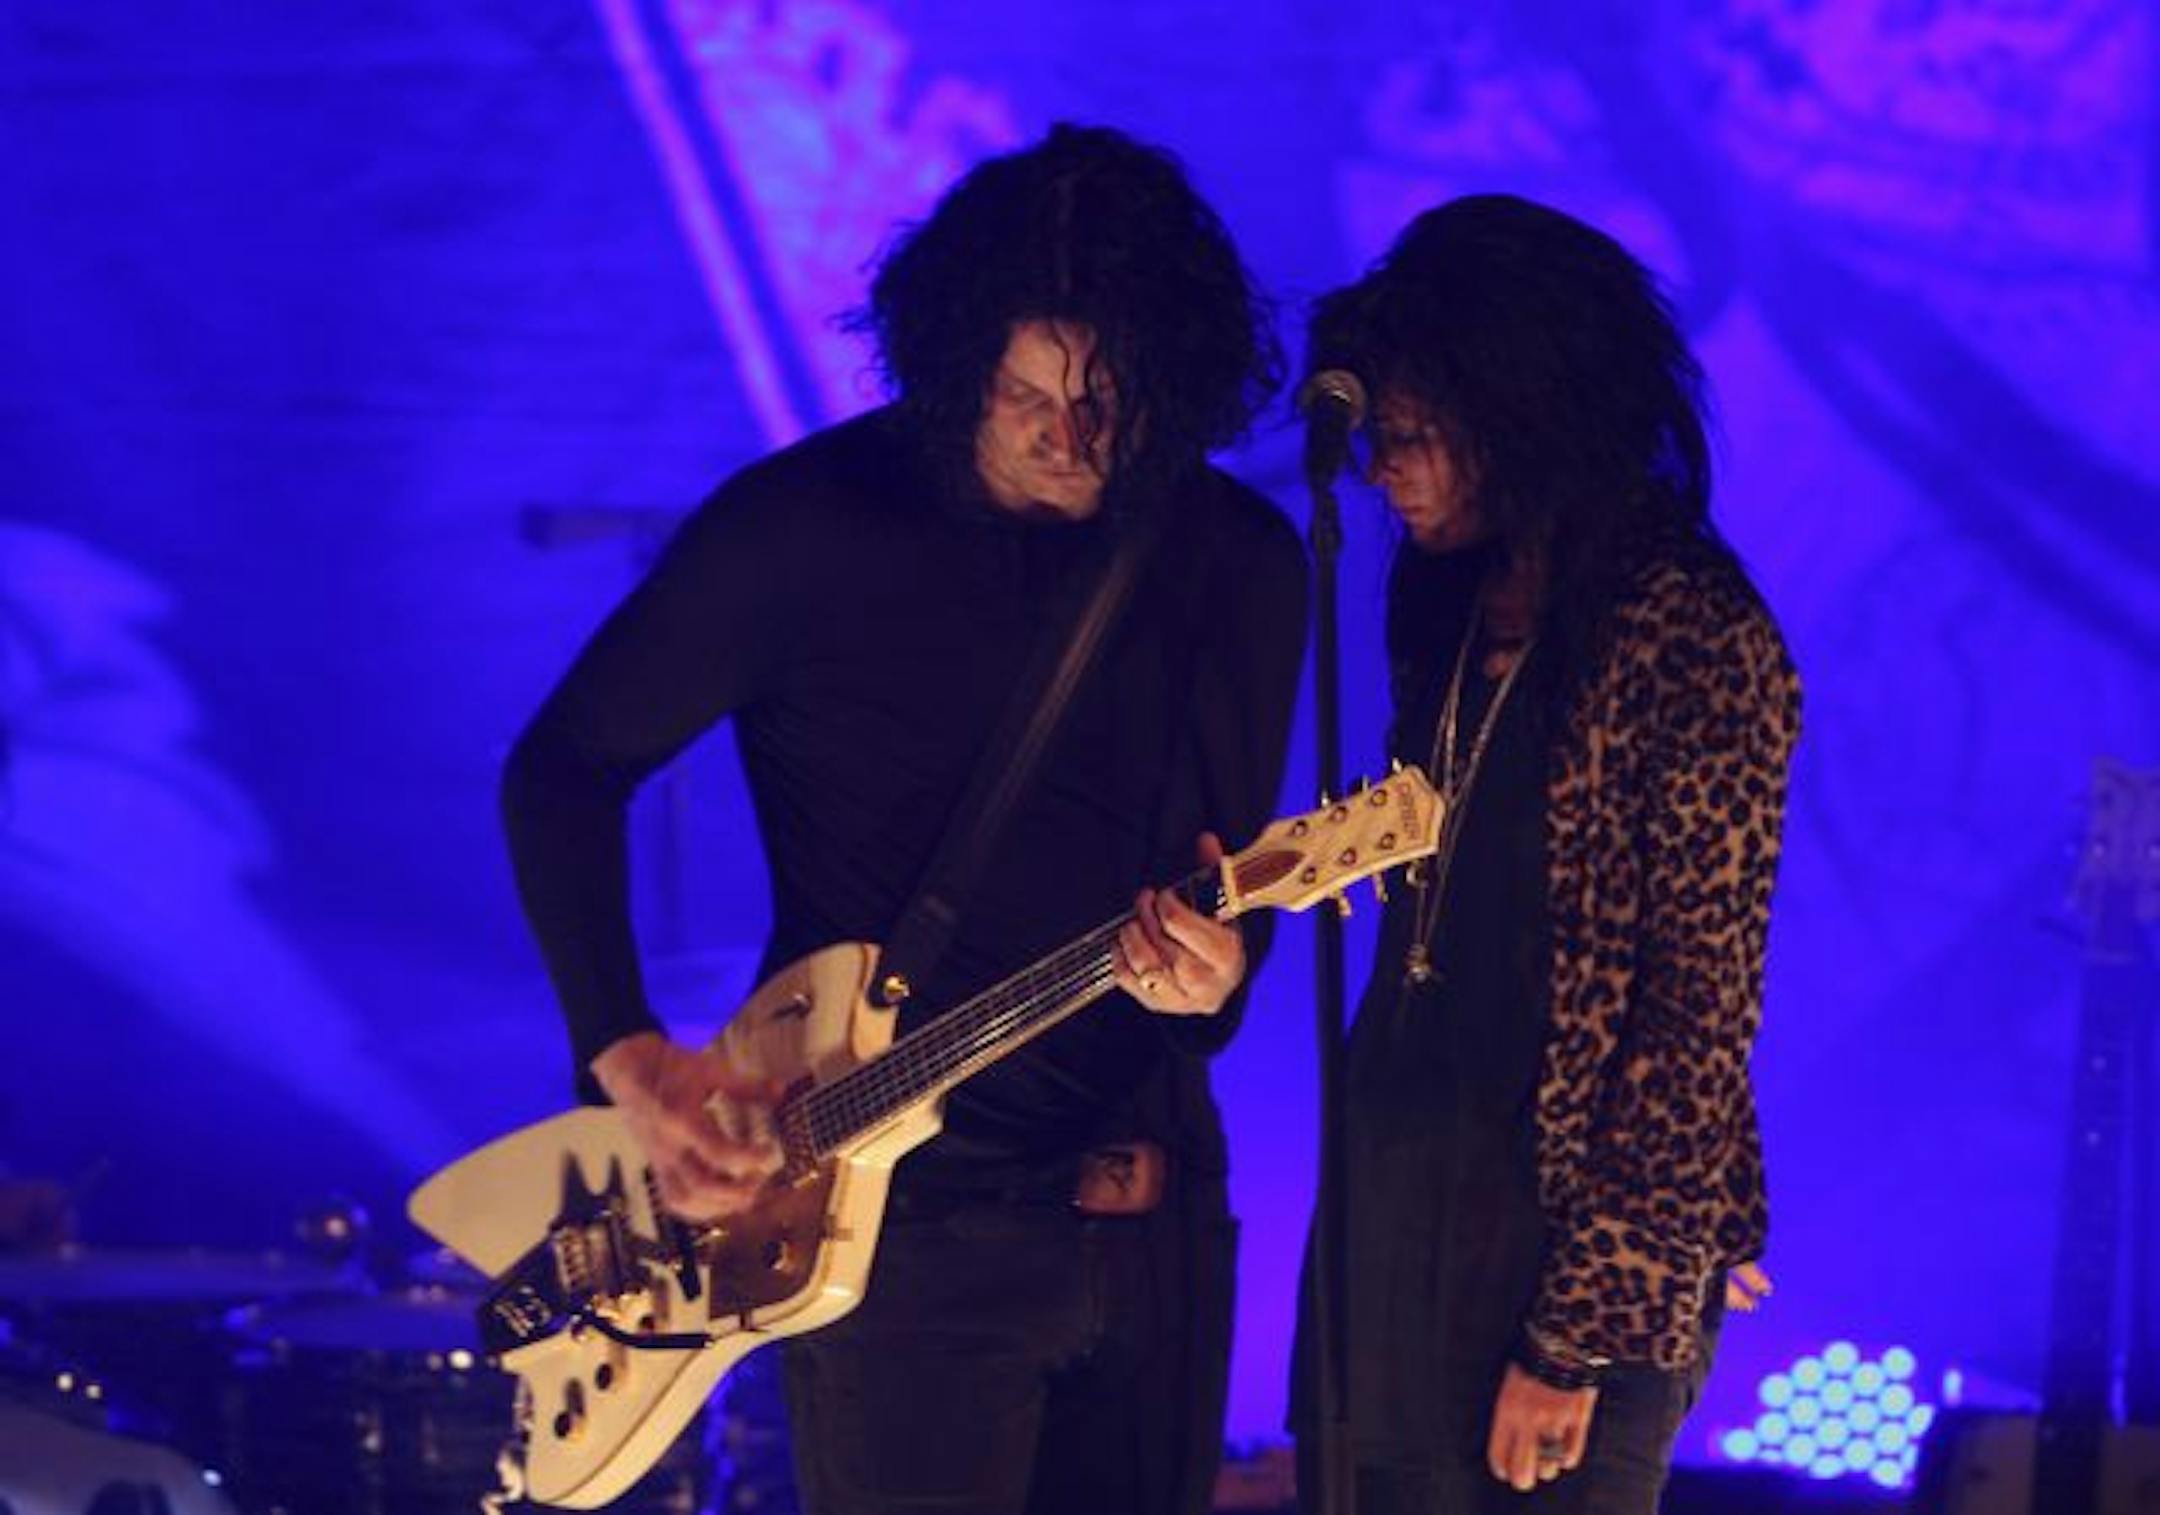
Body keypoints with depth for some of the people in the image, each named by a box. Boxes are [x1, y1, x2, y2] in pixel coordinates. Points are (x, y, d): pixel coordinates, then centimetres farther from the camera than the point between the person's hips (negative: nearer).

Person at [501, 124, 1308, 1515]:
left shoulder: (1239, 565, 3)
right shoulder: (800, 527, -9)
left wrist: (1211, 971, -16)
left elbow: (1232, 865, 9)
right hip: (896, 1200, -4)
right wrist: (630, 1059, -11)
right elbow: (562, 770, -1)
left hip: (1154, 1201, 5)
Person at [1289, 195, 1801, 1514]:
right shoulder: (1454, 605, 9)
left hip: (1549, 1239, -7)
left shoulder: (1691, 641, -15)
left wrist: (1578, 1337, -16)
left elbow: (1697, 1022, -16)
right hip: (1386, 1212, 7)